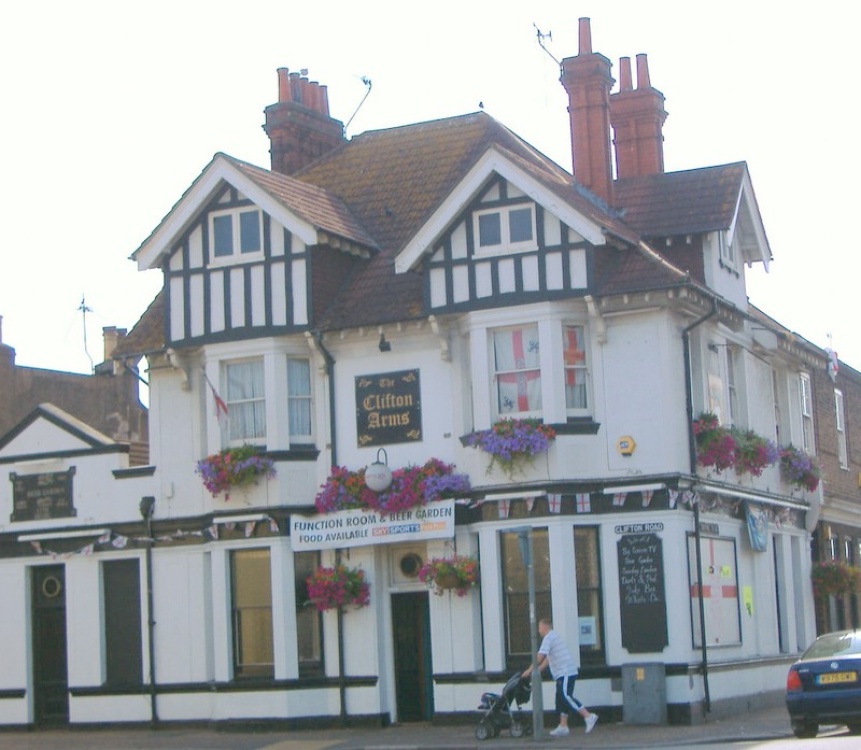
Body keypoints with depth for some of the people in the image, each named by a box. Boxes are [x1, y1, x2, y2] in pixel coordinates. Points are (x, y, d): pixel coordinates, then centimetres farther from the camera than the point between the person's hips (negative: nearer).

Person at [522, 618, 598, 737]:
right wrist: (537, 670, 22)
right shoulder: (554, 636, 23)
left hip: (566, 673, -10)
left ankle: (589, 716, -20)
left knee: (566, 696, -15)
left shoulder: (549, 638, -9)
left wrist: (530, 670, -13)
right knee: (561, 699, 9)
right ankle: (563, 726, 9)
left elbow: (541, 656, -17)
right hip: (563, 673, 10)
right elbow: (548, 658, 26)